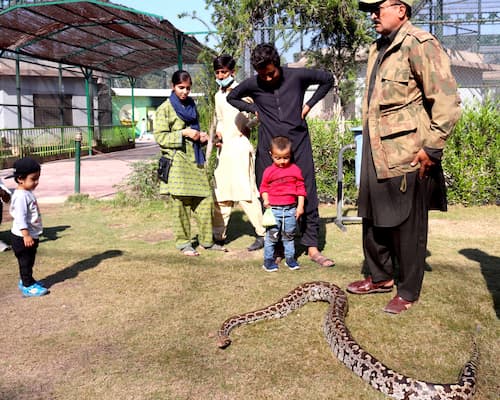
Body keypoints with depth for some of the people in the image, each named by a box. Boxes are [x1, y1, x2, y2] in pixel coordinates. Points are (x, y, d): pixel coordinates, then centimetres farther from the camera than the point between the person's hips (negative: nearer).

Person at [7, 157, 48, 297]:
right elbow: (20, 217, -26)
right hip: (22, 238, -10)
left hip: (31, 235, 10)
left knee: (29, 261, 20)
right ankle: (28, 286, 9)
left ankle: (25, 280, 33)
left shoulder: (27, 193, 9)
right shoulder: (21, 196, -23)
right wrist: (26, 235, -29)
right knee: (25, 262, 1)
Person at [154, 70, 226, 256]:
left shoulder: (192, 106, 18)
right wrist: (183, 133, -14)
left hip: (195, 160, 6)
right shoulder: (165, 109, 0)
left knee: (205, 199, 2)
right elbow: (160, 137, -8)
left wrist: (201, 137, 8)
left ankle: (206, 240, 12)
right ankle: (183, 242, 7)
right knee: (180, 202, -4)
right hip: (177, 161, -6)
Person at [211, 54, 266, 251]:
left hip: (239, 145, -7)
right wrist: (218, 134, 8)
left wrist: (247, 125, -22)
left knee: (245, 192, -11)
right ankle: (218, 235, 18)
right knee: (221, 194, 9)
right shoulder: (218, 96, 18)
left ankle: (262, 234, -5)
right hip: (223, 147, 7)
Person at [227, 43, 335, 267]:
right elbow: (232, 97, 20)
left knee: (307, 194, -2)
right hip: (269, 146, 1)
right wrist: (254, 109, 5)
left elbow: (328, 79, 11)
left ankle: (312, 247, 6)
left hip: (299, 142, -1)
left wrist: (309, 104, 4)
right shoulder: (253, 84, 1)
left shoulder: (297, 76, -3)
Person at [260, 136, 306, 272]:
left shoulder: (295, 170, 1)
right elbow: (264, 187, 8)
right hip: (273, 209, -1)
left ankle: (290, 258, 23)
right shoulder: (269, 171, -1)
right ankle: (268, 259, 10)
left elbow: (300, 188, 5)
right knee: (271, 235, 0)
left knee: (289, 235, 12)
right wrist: (266, 200, -9)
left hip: (291, 209, 1)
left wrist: (300, 206, 1)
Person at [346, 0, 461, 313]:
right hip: (376, 154, 9)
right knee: (373, 219, 17)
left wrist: (431, 148, -17)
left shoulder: (420, 44, -12)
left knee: (407, 225, 3)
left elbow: (448, 101, -17)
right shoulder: (378, 50, 15)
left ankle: (408, 292, 18)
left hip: (407, 156, -9)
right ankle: (381, 277, 34)